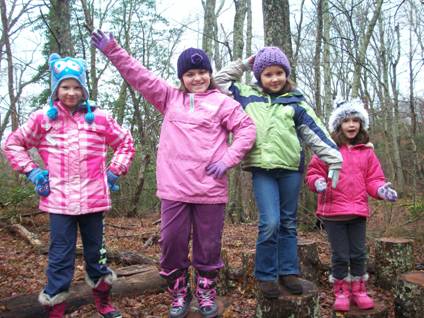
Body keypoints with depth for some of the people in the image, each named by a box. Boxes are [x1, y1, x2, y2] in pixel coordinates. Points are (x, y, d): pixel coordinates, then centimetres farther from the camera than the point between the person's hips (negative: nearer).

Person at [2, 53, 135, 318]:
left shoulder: (100, 118, 2)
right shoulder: (43, 118, 2)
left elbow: (126, 142, 13)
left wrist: (114, 170, 4)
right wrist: (31, 171, 3)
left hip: (93, 199, 1)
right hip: (60, 201, -1)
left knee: (97, 253, 14)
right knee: (60, 258, 4)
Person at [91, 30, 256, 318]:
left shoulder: (222, 102, 4)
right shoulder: (170, 98, 12)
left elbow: (247, 130, 1)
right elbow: (140, 76, 9)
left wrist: (228, 160, -9)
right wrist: (113, 50, 3)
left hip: (210, 189, -2)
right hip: (174, 187, 2)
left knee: (209, 246, 10)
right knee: (172, 244, 8)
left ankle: (206, 294, 32)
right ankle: (179, 294, 30)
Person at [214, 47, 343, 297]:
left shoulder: (296, 102, 9)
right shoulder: (248, 95, 12)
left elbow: (316, 132, 4)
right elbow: (220, 80, 21)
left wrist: (334, 159, -4)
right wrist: (243, 65, 15)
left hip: (291, 168, 2)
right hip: (262, 169, -1)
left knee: (289, 222, 10)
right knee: (270, 223, -11)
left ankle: (288, 271, 25)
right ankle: (266, 275, 7)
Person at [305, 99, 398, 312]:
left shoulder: (367, 151, 9)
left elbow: (373, 179, 11)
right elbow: (313, 173, -1)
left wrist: (381, 189, -9)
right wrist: (318, 182, -21)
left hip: (358, 212, 3)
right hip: (333, 211, -3)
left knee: (359, 254, 11)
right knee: (340, 255, 5)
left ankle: (359, 291, 28)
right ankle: (341, 293, 22)